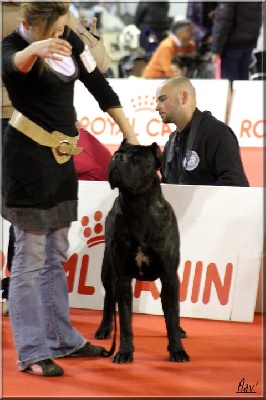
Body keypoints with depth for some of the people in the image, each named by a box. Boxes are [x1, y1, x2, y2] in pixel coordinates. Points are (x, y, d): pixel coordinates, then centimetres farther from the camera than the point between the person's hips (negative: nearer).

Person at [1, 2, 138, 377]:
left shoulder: (71, 40, 4)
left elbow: (100, 86, 9)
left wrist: (132, 137, 7)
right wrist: (35, 50, -64)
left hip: (62, 156, 7)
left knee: (57, 255, 15)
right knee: (30, 256, -4)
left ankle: (63, 339, 24)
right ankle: (31, 352, 0)